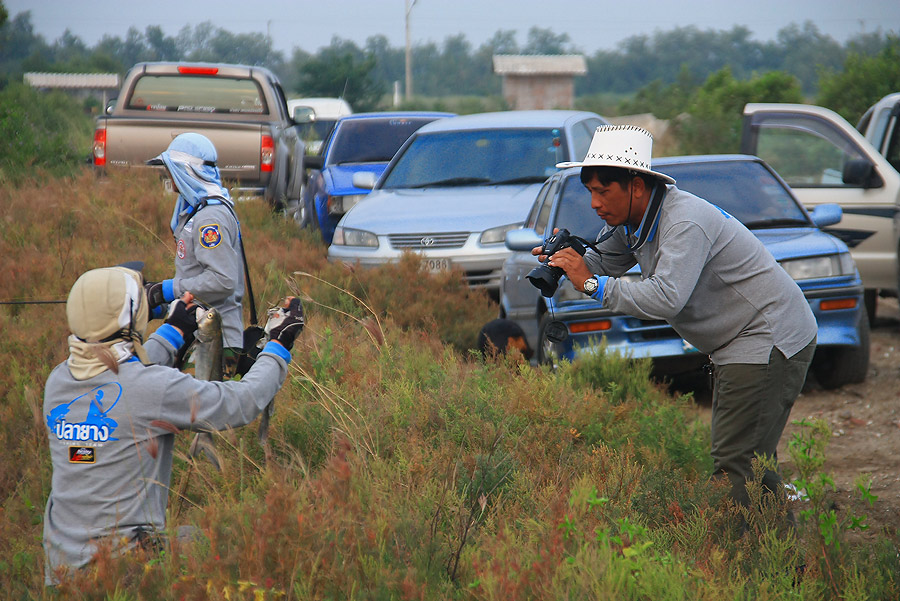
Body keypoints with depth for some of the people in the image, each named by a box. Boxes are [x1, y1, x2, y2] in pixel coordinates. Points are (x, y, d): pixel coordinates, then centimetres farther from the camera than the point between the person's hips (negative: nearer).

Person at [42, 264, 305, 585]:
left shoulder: (57, 380, 0)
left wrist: (175, 330, 35)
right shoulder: (154, 387, -19)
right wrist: (279, 344, 8)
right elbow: (245, 401, -9)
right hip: (124, 568, -7)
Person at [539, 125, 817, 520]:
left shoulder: (685, 222, -25)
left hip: (770, 336, -10)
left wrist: (591, 284, -30)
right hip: (735, 346, 10)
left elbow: (666, 298, -35)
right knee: (748, 461, 14)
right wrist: (566, 259, -7)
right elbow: (602, 262, 16)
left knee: (736, 464, -14)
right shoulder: (632, 220, 5)